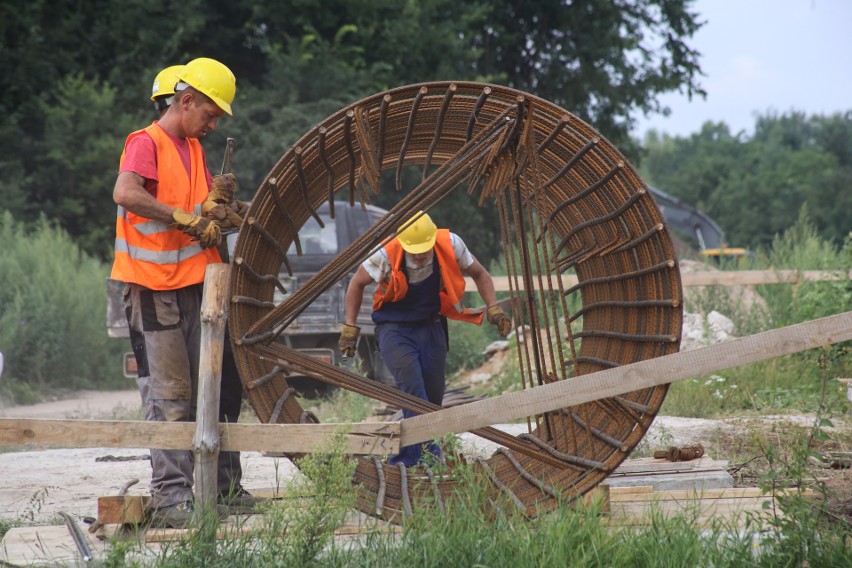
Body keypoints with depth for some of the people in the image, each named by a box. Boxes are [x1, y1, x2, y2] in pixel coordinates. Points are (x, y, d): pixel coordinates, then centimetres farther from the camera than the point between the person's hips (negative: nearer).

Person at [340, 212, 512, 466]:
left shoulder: (450, 245, -15)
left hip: (431, 328, 4)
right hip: (395, 329, -4)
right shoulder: (386, 255, -22)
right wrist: (350, 327, -4)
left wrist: (494, 309, -7)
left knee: (434, 392, 3)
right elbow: (357, 283, -3)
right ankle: (427, 453, -26)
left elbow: (479, 274, 4)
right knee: (412, 388, -23)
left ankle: (406, 457, 21)